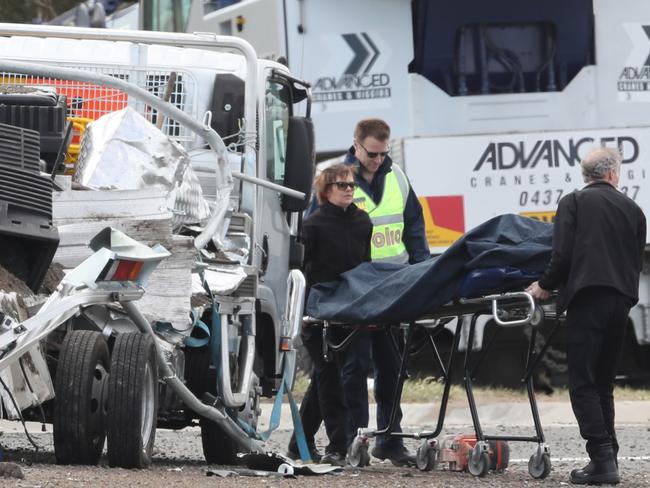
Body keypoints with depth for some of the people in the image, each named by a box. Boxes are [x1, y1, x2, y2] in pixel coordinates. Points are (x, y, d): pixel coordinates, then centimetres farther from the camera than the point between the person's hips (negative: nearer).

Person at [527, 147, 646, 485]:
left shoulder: (574, 203, 2)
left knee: (583, 384, -4)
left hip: (587, 296, -5)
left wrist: (545, 286, 8)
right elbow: (637, 260, 16)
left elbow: (563, 254, -7)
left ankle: (602, 460, -15)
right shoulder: (632, 209, 15)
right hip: (622, 299, 5)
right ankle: (607, 459, 10)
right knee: (603, 383, 14)